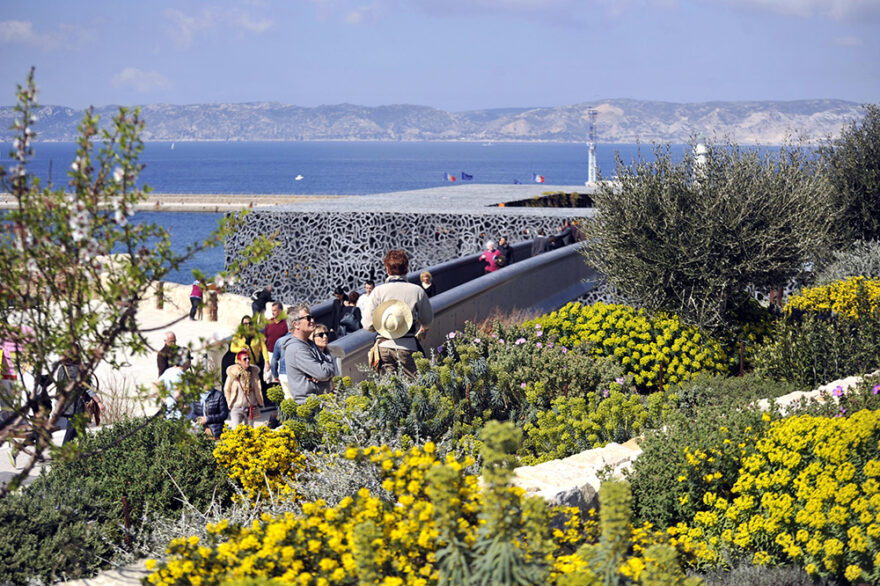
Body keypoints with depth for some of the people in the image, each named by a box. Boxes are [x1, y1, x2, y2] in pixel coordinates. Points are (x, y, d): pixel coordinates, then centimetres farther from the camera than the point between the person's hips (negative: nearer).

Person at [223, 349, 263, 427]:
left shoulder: (254, 372, 3)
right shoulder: (233, 373, -7)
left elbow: (258, 389, 14)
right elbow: (226, 390, 5)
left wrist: (259, 403, 13)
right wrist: (230, 404, 5)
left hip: (251, 407, 3)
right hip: (237, 407, -3)